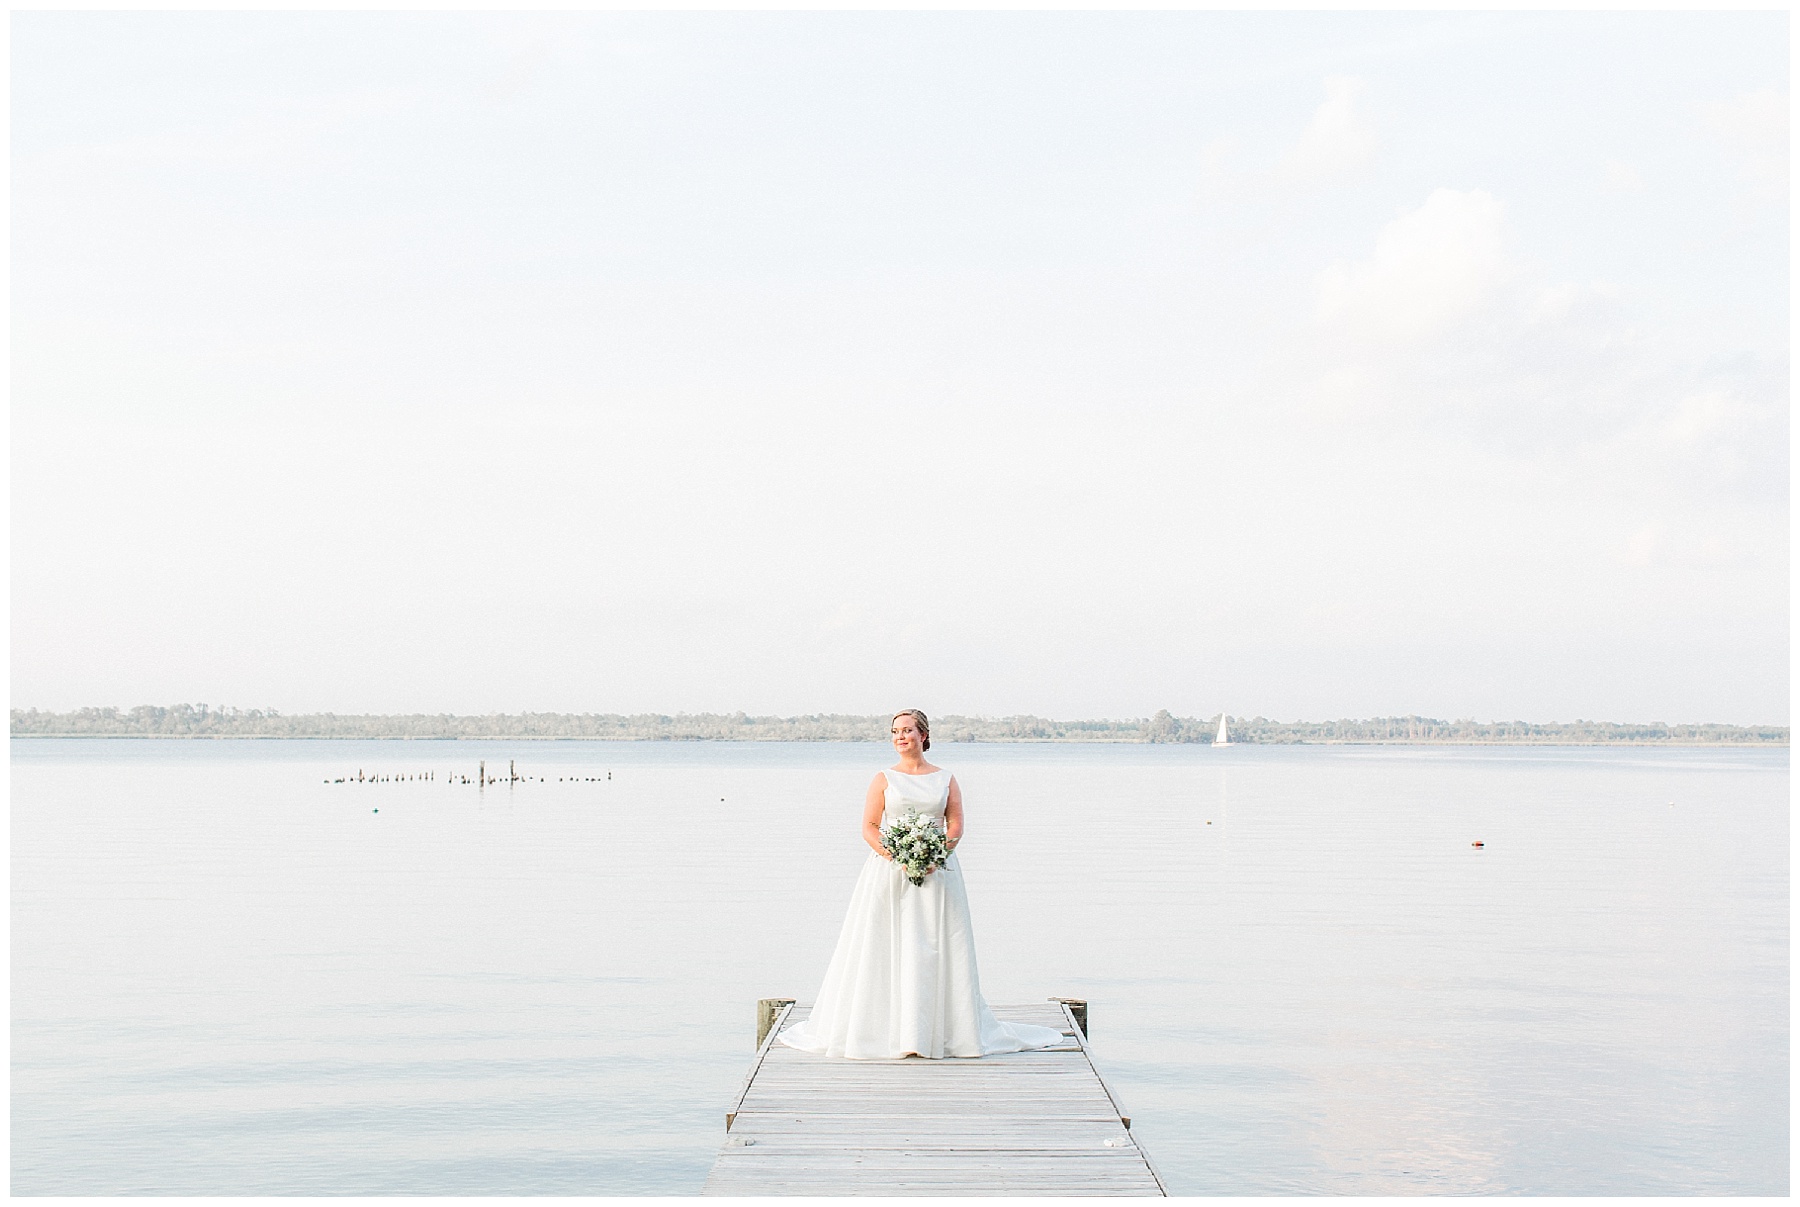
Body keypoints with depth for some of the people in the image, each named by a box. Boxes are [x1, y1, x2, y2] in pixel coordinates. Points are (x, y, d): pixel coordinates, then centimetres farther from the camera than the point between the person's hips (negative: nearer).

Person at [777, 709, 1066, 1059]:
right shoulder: (883, 779, 6)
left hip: (937, 870, 1)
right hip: (889, 873, -1)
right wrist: (896, 856, -15)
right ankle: (885, 1027, 2)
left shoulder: (946, 779, 9)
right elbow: (869, 827, 1)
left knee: (935, 950, -1)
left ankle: (938, 1028, 4)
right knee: (887, 949, -4)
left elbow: (956, 826, 4)